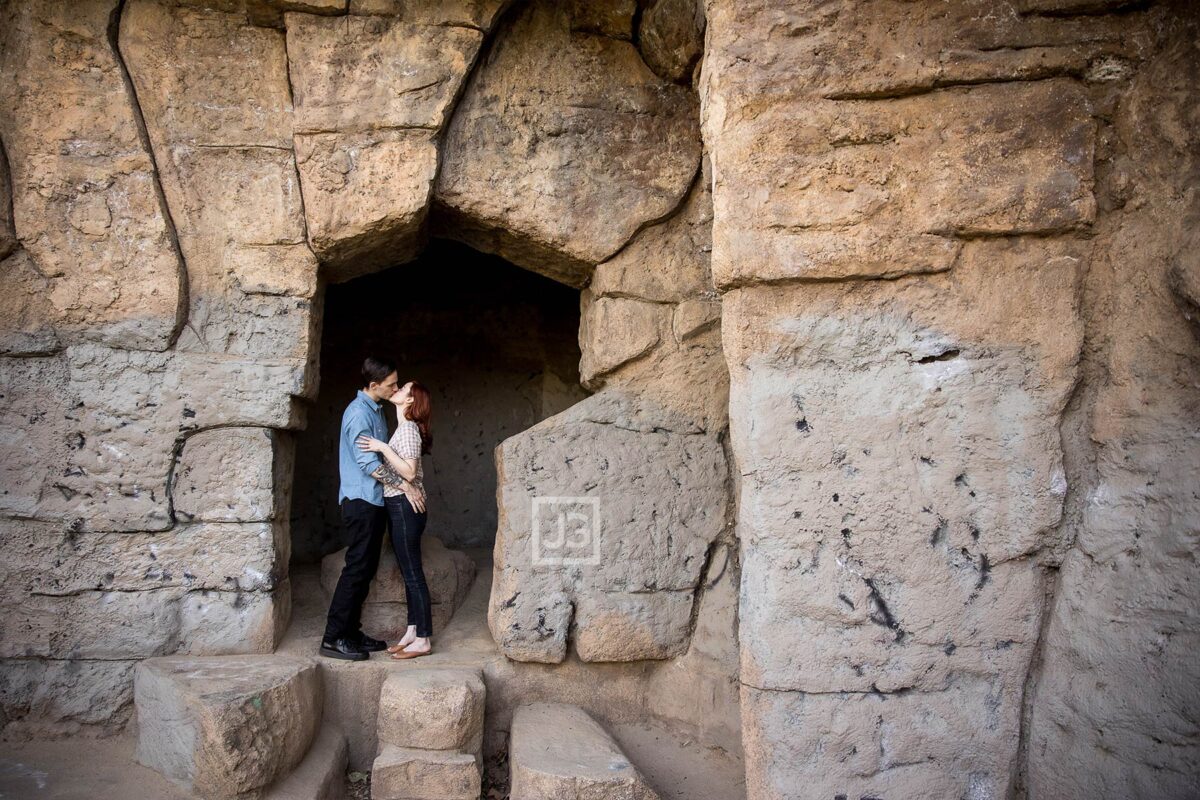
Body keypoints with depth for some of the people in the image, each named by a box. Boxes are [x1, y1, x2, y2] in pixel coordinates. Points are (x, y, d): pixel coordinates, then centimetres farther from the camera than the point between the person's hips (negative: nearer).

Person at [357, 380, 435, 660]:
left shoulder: (408, 429, -13)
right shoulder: (405, 428, 15)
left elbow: (409, 472, -21)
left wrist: (383, 448, -19)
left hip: (405, 506, -10)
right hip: (398, 506, 10)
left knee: (413, 574, -5)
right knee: (409, 573, 13)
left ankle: (423, 640, 1)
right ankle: (412, 633, 21)